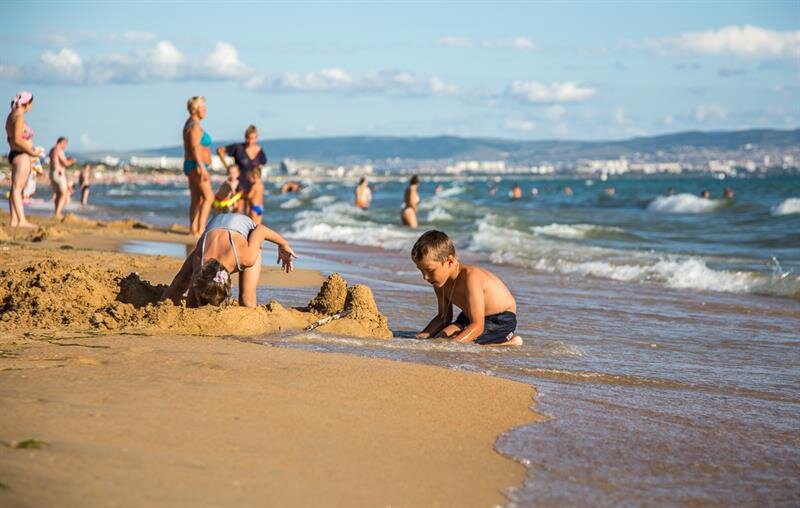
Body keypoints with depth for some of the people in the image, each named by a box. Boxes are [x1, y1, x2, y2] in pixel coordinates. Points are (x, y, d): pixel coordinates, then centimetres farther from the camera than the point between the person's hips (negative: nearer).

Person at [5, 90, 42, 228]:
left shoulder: (11, 116, 14)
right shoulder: (19, 117, -15)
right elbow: (17, 139, -22)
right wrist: (32, 152, -16)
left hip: (14, 154, 10)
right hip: (21, 155, -10)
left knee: (15, 189, 10)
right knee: (17, 188, -11)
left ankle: (14, 220, 11)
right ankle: (22, 220, -12)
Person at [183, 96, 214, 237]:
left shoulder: (190, 124, 17)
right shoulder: (195, 126, -15)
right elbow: (195, 148, -25)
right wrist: (202, 167, -30)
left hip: (191, 166, 10)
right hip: (196, 166, -10)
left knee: (197, 200, 8)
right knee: (209, 197, -14)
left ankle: (194, 230, 5)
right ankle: (201, 229, -20)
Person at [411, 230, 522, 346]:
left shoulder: (470, 277, -33)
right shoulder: (440, 281, -6)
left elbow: (477, 326, -37)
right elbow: (443, 317, 7)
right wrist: (422, 336, -10)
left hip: (502, 320, -9)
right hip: (475, 317, 9)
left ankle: (507, 341, -9)